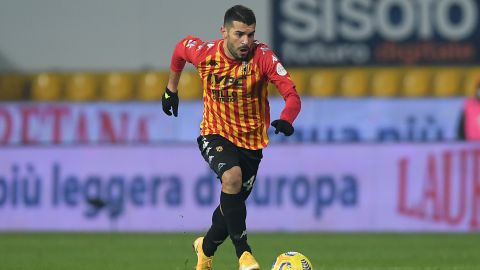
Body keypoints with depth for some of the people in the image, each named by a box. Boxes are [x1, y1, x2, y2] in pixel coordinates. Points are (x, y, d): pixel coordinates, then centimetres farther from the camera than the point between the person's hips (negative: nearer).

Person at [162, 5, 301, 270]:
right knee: (232, 176, -32)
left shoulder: (262, 56, -21)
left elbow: (291, 94, -28)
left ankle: (206, 248, 45)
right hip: (215, 135, -1)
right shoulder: (204, 53, -16)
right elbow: (181, 47, 9)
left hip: (251, 142, 1)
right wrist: (171, 89, 18)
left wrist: (285, 120, -48)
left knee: (233, 204, 13)